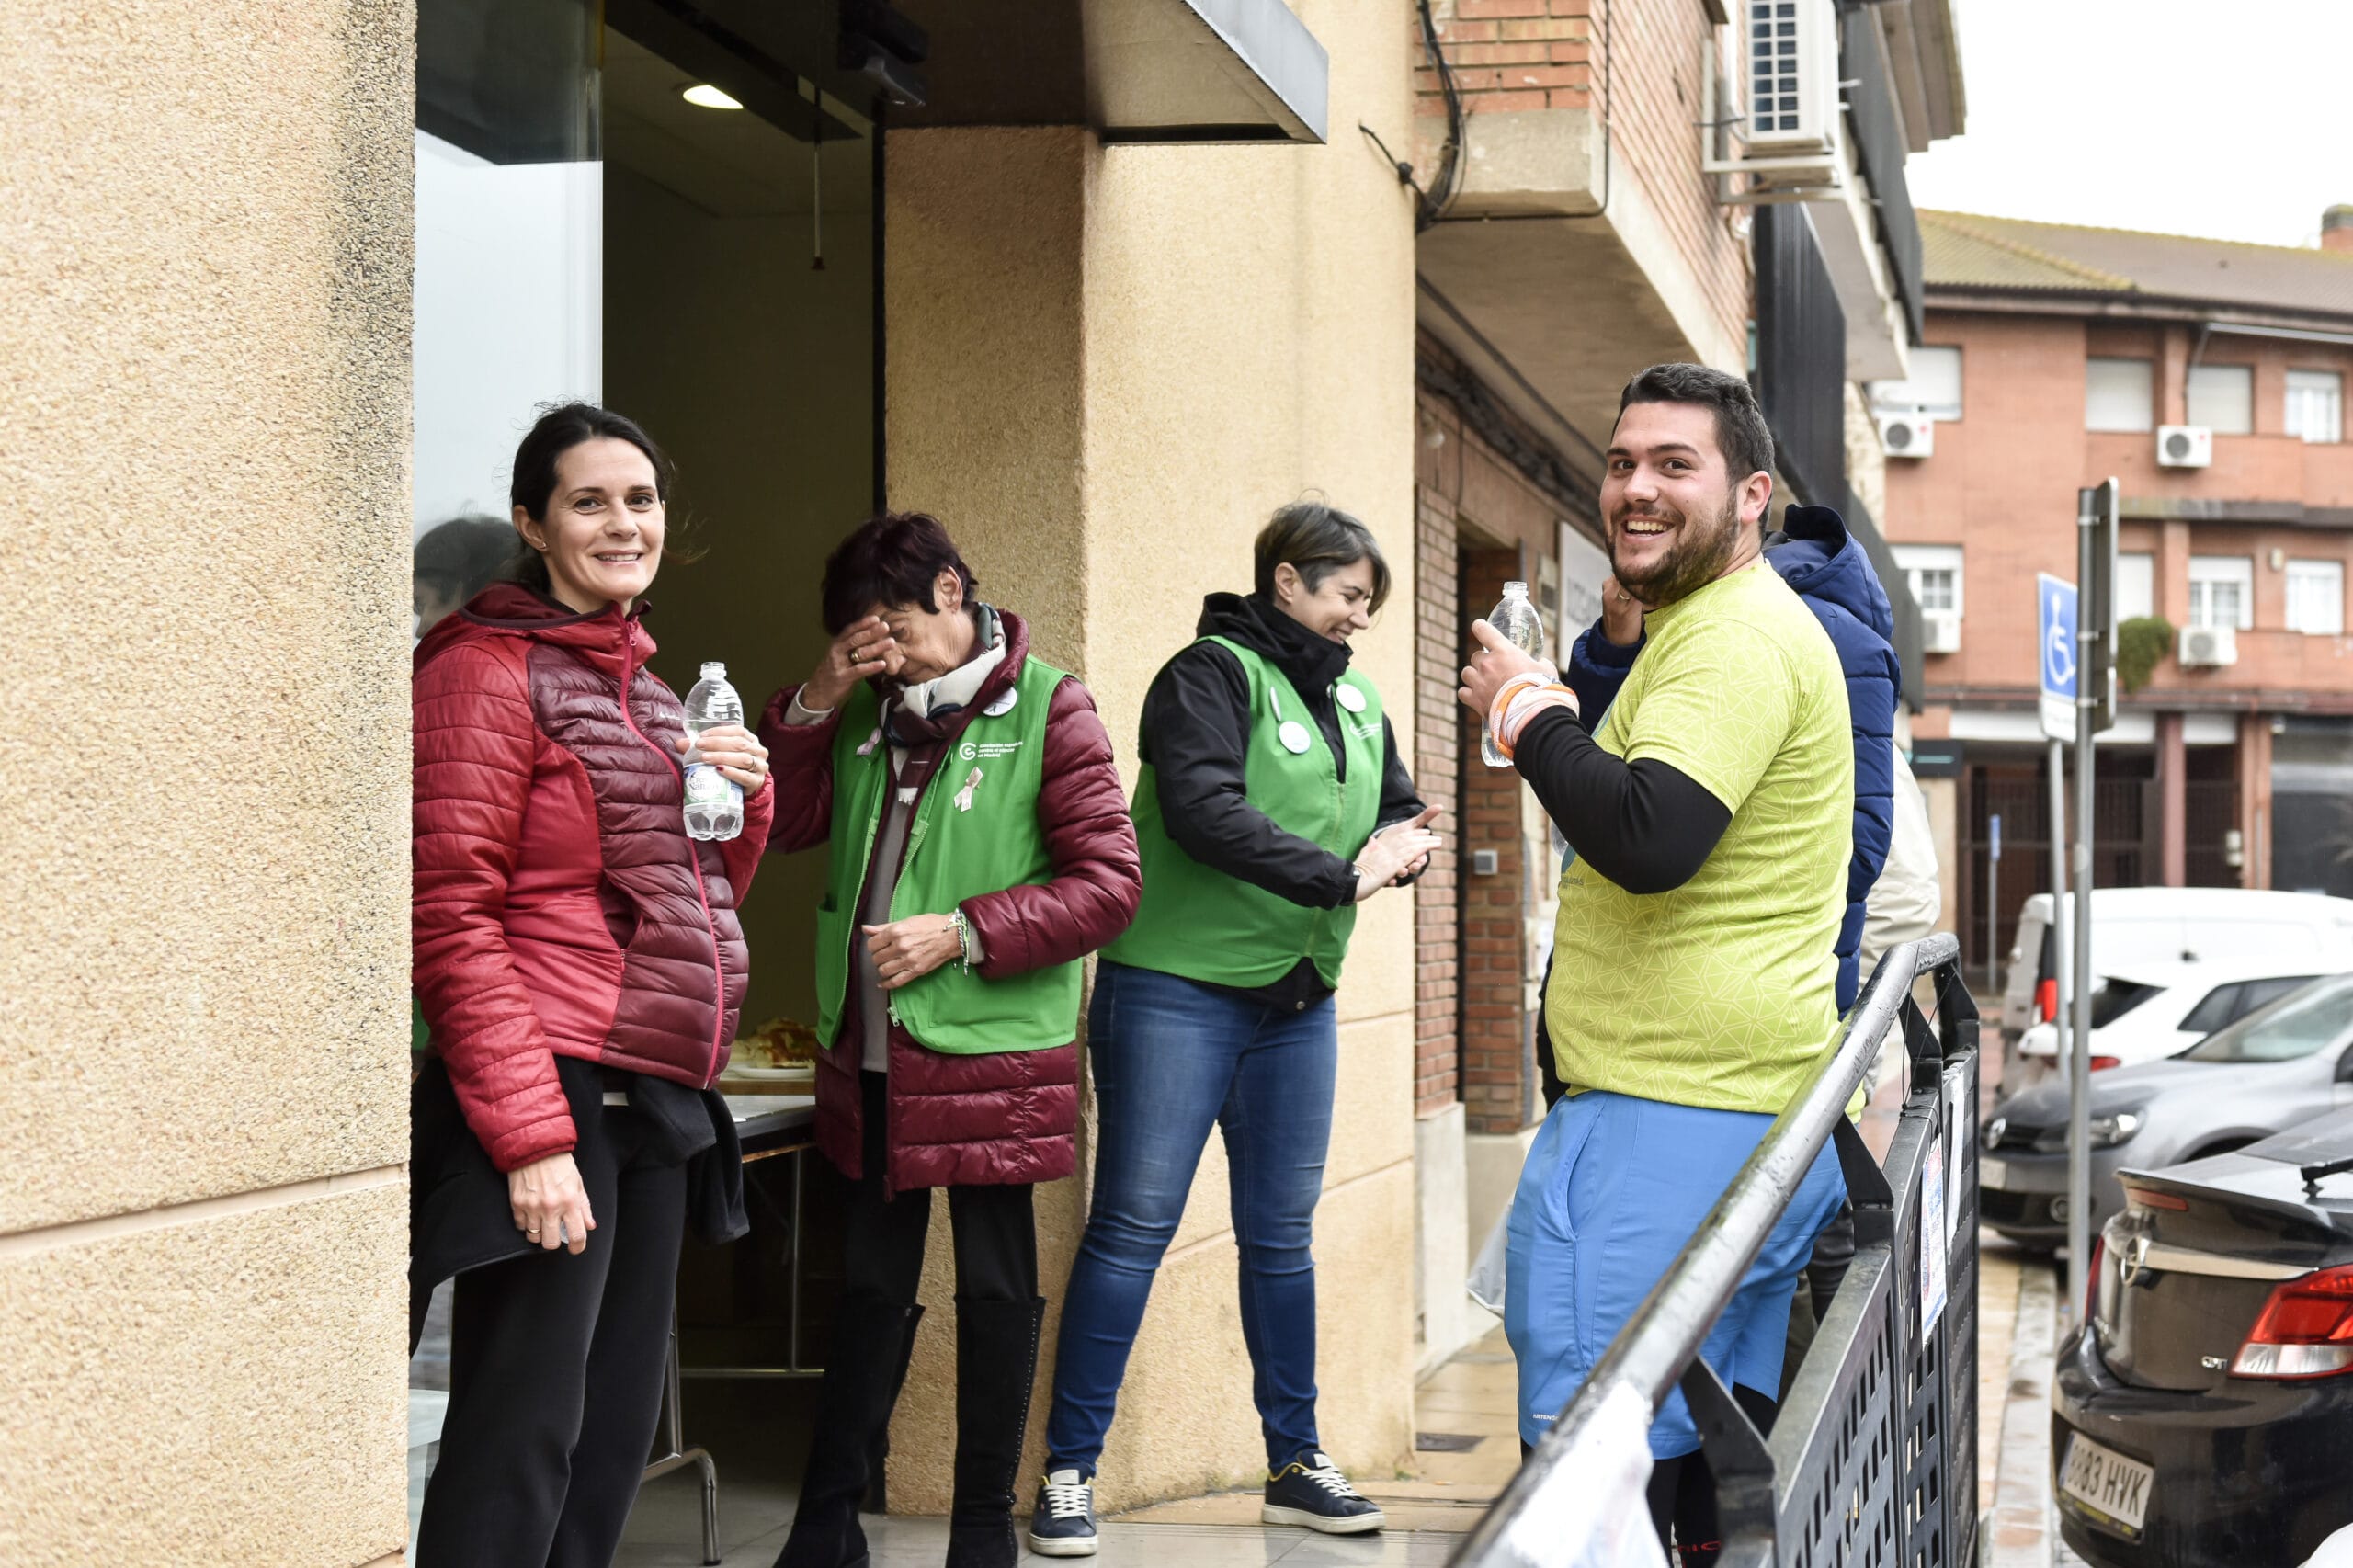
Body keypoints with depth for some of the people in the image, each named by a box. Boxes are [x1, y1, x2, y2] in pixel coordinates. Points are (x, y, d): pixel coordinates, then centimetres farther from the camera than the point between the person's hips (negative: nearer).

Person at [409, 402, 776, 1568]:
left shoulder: (641, 683, 18)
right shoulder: (487, 673, -8)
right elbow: (453, 920, -14)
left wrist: (747, 796, 3)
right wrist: (531, 1137, -20)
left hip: (659, 1113, 9)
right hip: (552, 1098, -9)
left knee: (615, 1435, 11)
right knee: (523, 1435, -8)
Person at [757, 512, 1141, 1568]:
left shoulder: (1044, 706, -5)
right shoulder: (867, 711, 11)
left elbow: (1109, 881, -10)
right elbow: (785, 826, 10)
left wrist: (962, 933, -17)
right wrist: (815, 704, -3)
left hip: (988, 1051, -5)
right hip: (872, 1050, 5)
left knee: (995, 1289, 5)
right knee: (870, 1284, 13)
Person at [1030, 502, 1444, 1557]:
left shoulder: (1354, 699, 14)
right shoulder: (1212, 675, -10)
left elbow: (1399, 810, 17)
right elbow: (1203, 809, -23)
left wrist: (1405, 846, -8)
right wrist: (1341, 876, -24)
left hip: (1298, 1004, 7)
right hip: (1178, 993, -7)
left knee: (1281, 1235, 13)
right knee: (1132, 1228, -3)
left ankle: (1296, 1463, 22)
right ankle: (1070, 1471, 3)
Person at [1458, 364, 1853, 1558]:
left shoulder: (1736, 636, -14)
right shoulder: (1726, 627, 22)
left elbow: (1649, 838, -27)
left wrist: (1526, 710, -14)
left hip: (1671, 1130, -11)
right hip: (1756, 1112, 11)